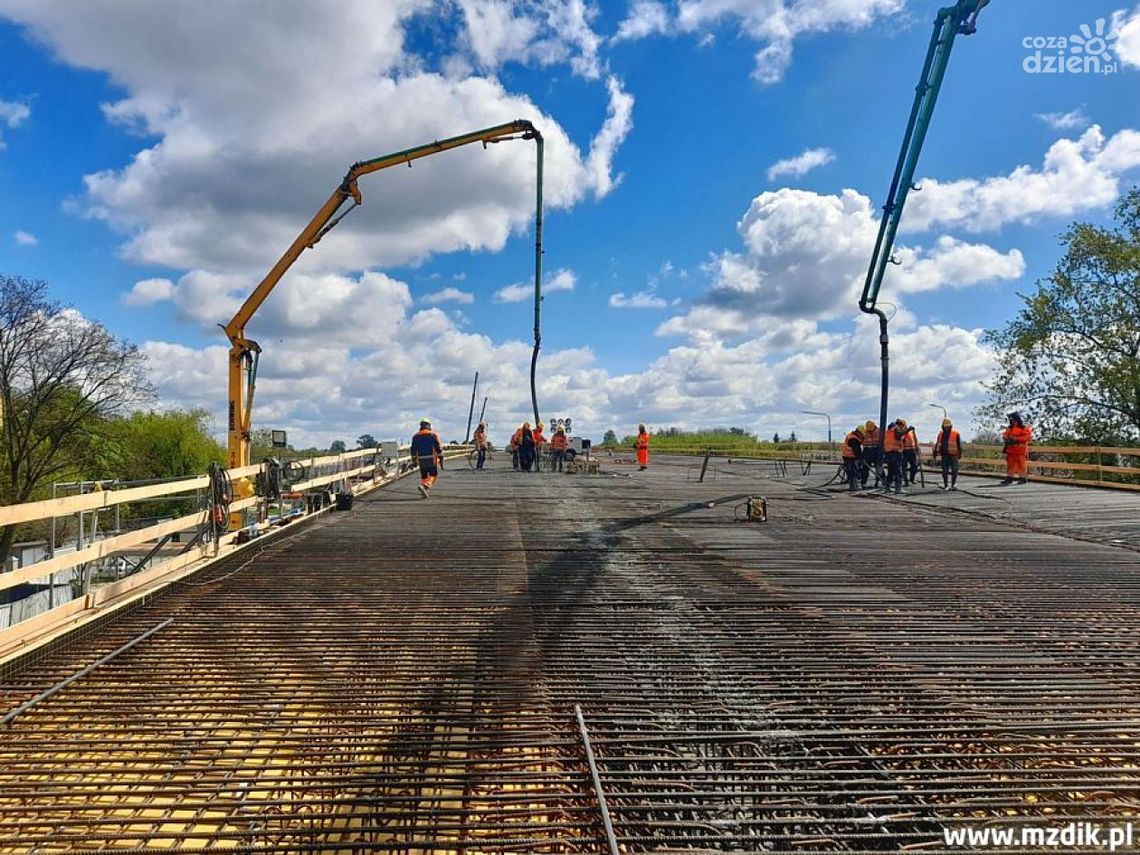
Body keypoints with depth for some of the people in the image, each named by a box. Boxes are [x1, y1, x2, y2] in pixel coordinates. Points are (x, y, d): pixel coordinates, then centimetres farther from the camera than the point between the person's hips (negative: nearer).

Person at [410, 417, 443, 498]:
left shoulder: (415, 436, 9)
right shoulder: (433, 434, -1)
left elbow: (413, 449, 9)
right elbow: (438, 447, -6)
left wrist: (414, 460, 15)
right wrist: (441, 458, -3)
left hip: (421, 460, 3)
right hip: (432, 459, -3)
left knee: (423, 476, 13)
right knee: (433, 474, 4)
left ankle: (423, 492, 4)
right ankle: (425, 486, -21)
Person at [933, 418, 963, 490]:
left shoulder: (955, 434, -1)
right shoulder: (940, 434, 10)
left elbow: (959, 445, 0)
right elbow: (937, 444, 13)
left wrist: (960, 454, -3)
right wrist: (935, 453, 10)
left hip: (953, 456, -3)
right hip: (944, 455, 3)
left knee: (954, 470, -7)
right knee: (945, 471, 5)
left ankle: (953, 485, 0)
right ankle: (946, 485, 12)